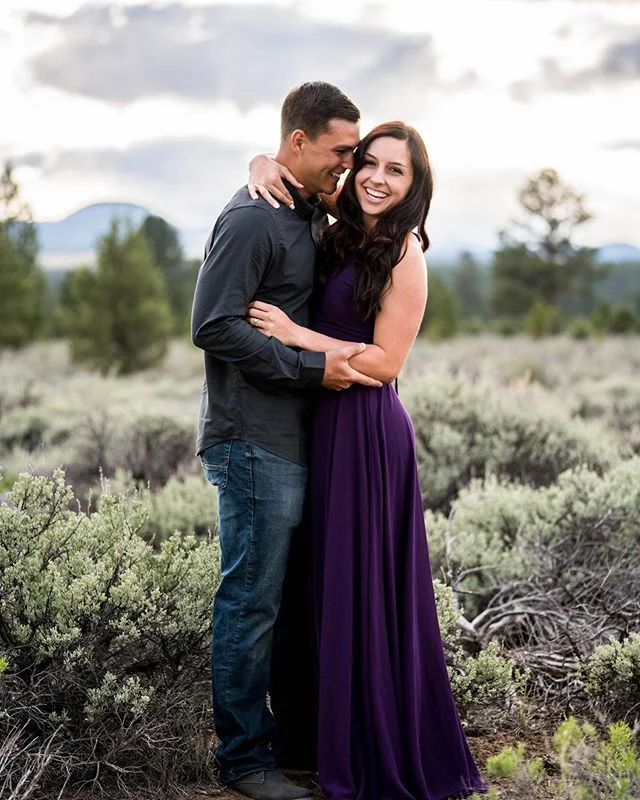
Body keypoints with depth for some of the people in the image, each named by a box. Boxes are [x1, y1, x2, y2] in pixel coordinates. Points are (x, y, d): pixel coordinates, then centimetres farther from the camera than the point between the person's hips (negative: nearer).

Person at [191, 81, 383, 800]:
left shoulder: (305, 214, 17)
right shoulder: (252, 219, -14)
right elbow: (213, 327, -20)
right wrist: (313, 367, -18)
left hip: (288, 439, 9)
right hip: (254, 440, -9)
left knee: (276, 595, 15)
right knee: (251, 599, -1)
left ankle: (289, 730, 26)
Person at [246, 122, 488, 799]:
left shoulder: (404, 254, -10)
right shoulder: (339, 238, 9)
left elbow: (385, 362, -15)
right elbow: (285, 164, 22)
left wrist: (295, 335, -17)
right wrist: (265, 169, -1)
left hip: (367, 431, -7)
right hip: (327, 425, 7)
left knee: (363, 586, 0)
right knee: (334, 583, 14)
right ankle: (342, 740, 29)